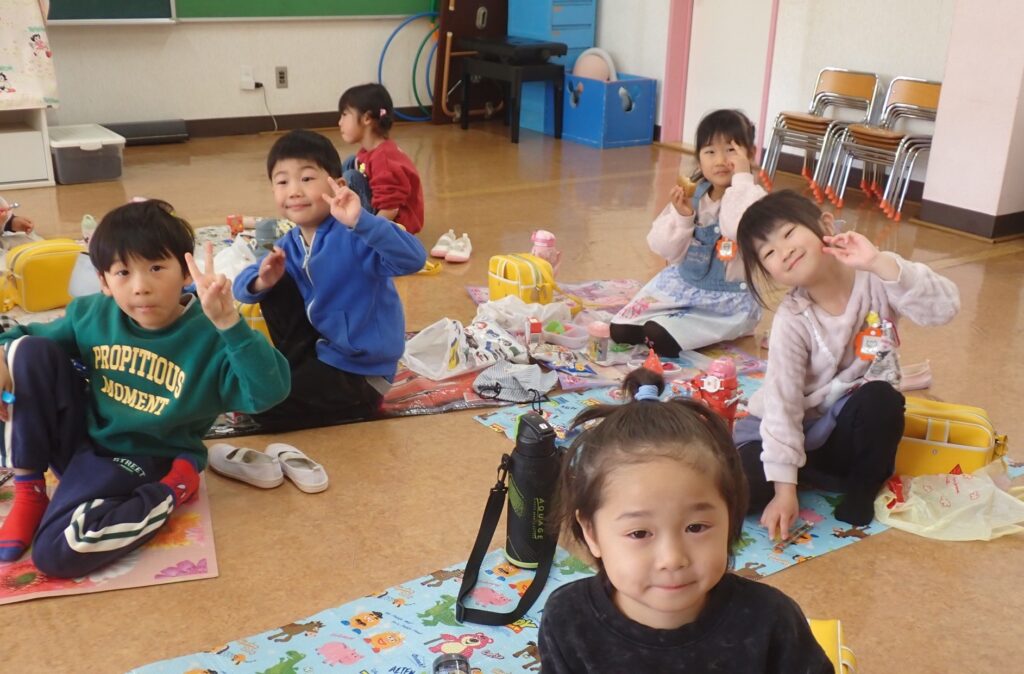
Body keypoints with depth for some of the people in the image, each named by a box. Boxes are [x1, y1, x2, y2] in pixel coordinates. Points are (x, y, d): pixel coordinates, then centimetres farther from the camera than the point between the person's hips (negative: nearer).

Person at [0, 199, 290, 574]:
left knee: (58, 552, -28)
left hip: (135, 462, -6)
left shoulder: (208, 336, -20)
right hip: (77, 438, 6)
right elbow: (34, 336, 16)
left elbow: (269, 392, -36)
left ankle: (173, 490, -3)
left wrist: (229, 322, -46)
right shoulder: (92, 314, -4)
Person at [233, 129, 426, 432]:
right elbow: (243, 286, 5)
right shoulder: (289, 246, 1)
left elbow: (414, 259, -40)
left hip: (359, 368, -8)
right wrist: (261, 282, -20)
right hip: (321, 346, 8)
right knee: (276, 288, 0)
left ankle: (360, 401, 7)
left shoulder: (355, 236, -25)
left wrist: (360, 220, -52)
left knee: (263, 406, -14)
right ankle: (297, 373, 10)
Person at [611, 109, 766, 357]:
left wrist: (741, 177, -28)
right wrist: (681, 216, -20)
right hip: (682, 282, 6)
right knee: (621, 330, -6)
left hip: (729, 298, -5)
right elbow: (667, 250, -2)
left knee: (660, 338, -25)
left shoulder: (754, 197, -12)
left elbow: (737, 228, -36)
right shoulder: (692, 193, 1)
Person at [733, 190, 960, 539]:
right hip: (795, 428, -2)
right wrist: (784, 487, -25)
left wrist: (879, 262, -39)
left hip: (849, 424, 2)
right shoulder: (791, 321, -20)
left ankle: (863, 485, -5)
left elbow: (944, 308, -30)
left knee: (880, 398, -33)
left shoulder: (875, 279, -15)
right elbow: (782, 406, -21)